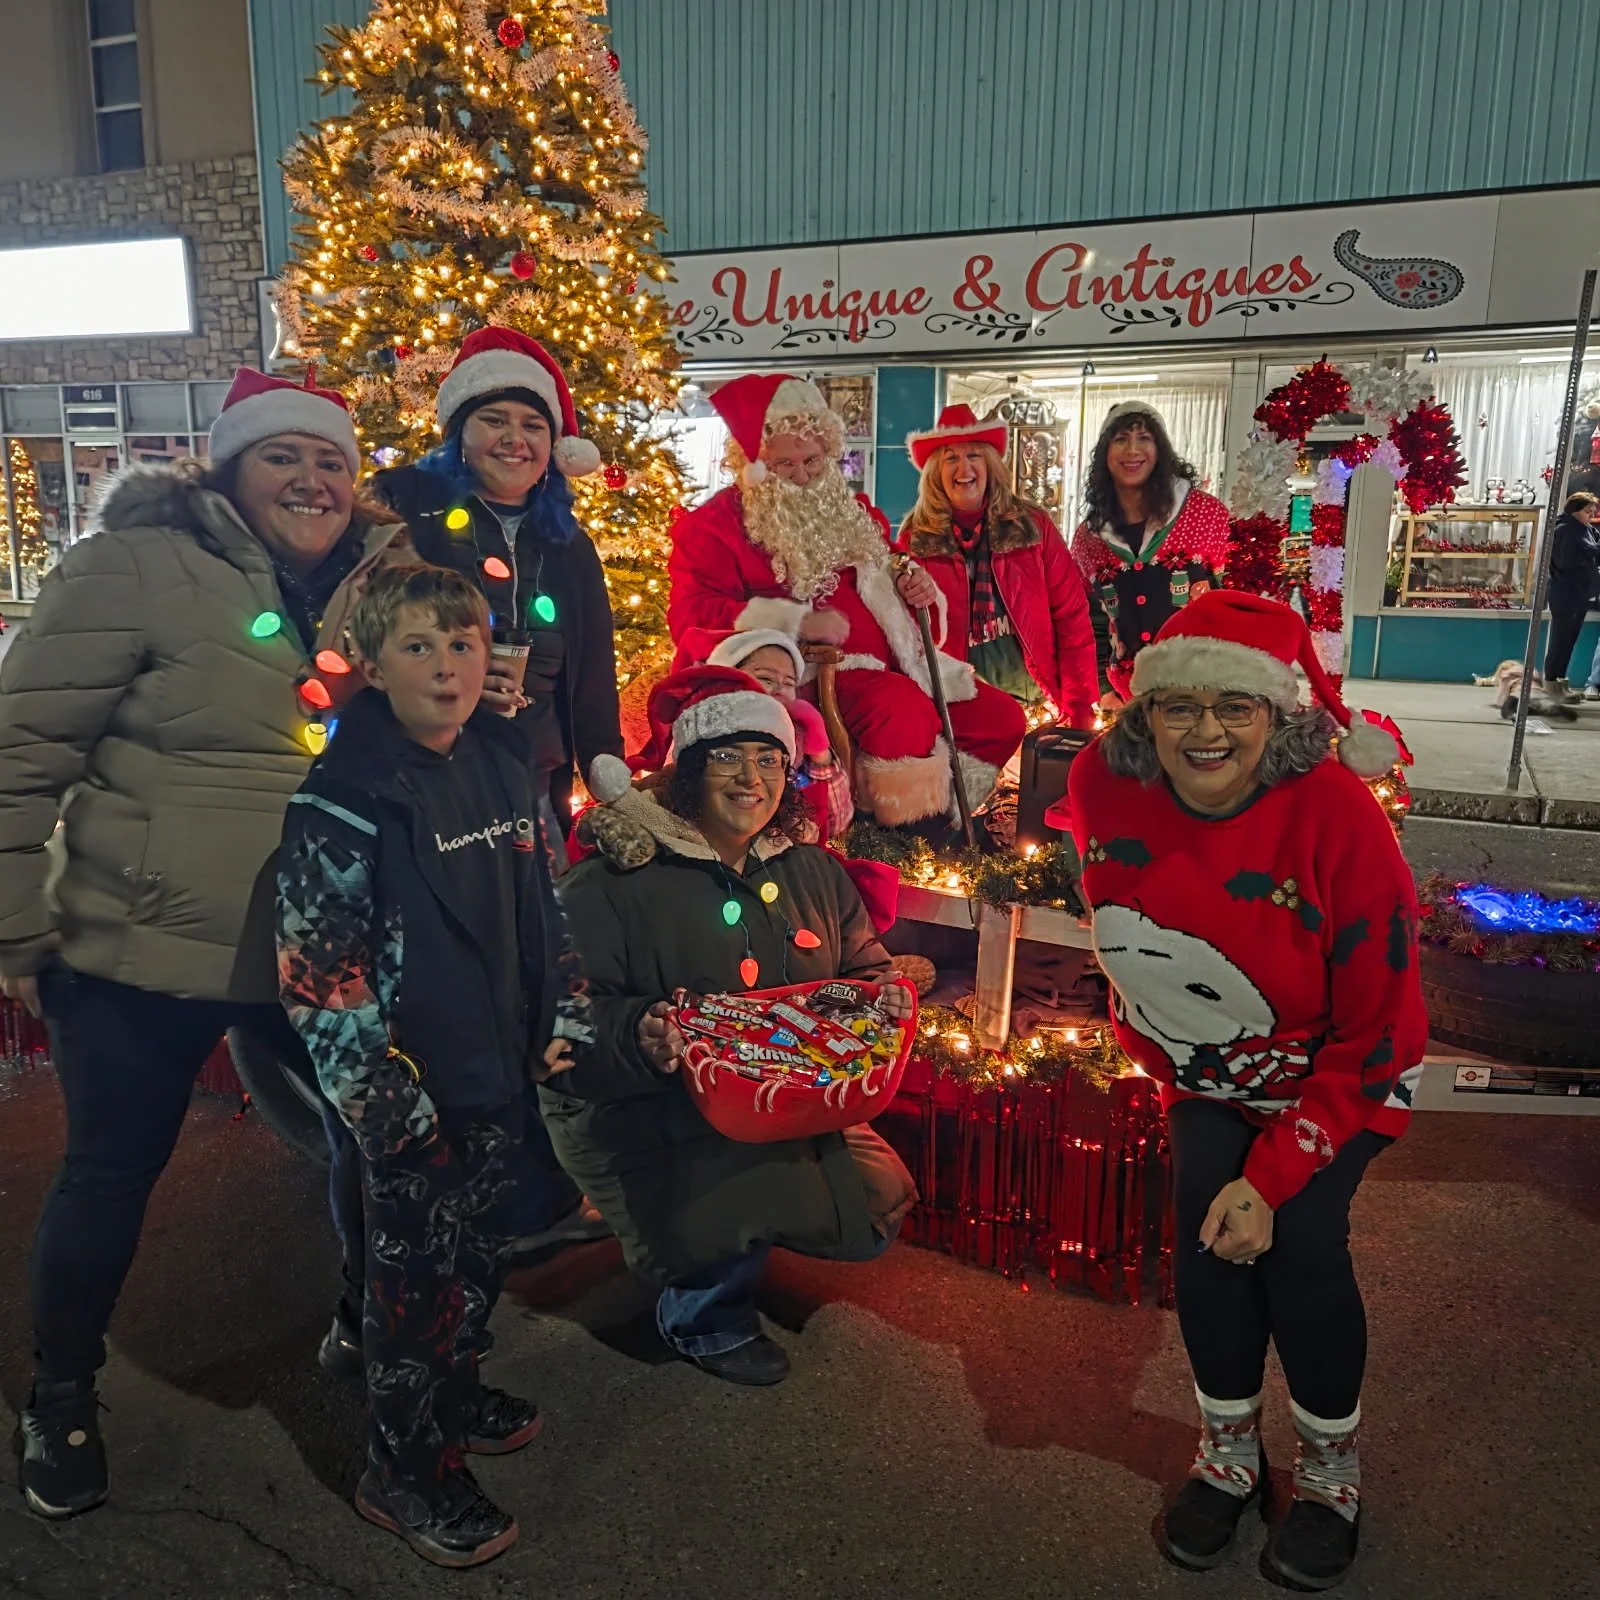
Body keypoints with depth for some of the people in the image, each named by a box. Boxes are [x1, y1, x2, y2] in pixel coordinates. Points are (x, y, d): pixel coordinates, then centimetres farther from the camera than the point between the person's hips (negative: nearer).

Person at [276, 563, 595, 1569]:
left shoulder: (503, 763, 4)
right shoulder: (347, 796, -17)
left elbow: (542, 903, 13)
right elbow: (315, 967, -18)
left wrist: (563, 1019, 8)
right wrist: (384, 1097, -18)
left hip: (499, 1070, 7)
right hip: (413, 1091, -6)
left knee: (483, 1248, 21)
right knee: (419, 1267, 7)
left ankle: (453, 1391, 45)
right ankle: (406, 1469, 27)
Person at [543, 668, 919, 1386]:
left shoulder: (812, 871, 8)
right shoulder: (615, 880, -13)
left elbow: (863, 964, 16)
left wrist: (888, 995, -7)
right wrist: (639, 1035, -35)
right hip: (644, 1119, -6)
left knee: (877, 1204, -5)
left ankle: (728, 1245, 22)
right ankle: (699, 1320, 11)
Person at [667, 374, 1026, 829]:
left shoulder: (851, 514, 20)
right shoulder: (716, 525, 0)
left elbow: (882, 591, 31)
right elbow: (692, 617, -13)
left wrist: (917, 590, 4)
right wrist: (797, 623, -21)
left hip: (886, 666, 8)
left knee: (1002, 717, -1)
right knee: (906, 711, -35)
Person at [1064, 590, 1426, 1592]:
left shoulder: (1336, 815, -31)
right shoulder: (1105, 786, -21)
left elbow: (1375, 1038, -22)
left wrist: (1274, 1174, -25)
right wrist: (1156, 1056, 8)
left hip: (1340, 1076, -2)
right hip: (1206, 1072, 3)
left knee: (1299, 1235, -18)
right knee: (1205, 1210, -17)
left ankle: (1332, 1469, 11)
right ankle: (1230, 1452, 10)